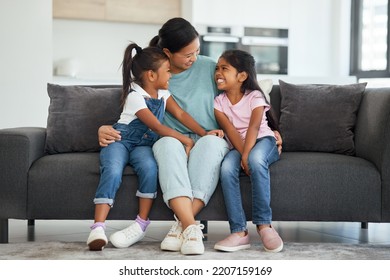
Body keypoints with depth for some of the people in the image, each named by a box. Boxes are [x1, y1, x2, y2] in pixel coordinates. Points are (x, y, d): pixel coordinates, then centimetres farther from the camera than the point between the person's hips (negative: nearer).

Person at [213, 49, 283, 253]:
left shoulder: (255, 96, -3)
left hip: (263, 140, -3)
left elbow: (254, 127, -19)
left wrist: (247, 155, -35)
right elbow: (230, 130, -9)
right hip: (237, 146, 3)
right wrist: (243, 154, -25)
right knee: (226, 168, -31)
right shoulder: (219, 102, 5)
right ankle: (239, 232, -31)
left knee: (256, 159, -38)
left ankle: (264, 224, -30)